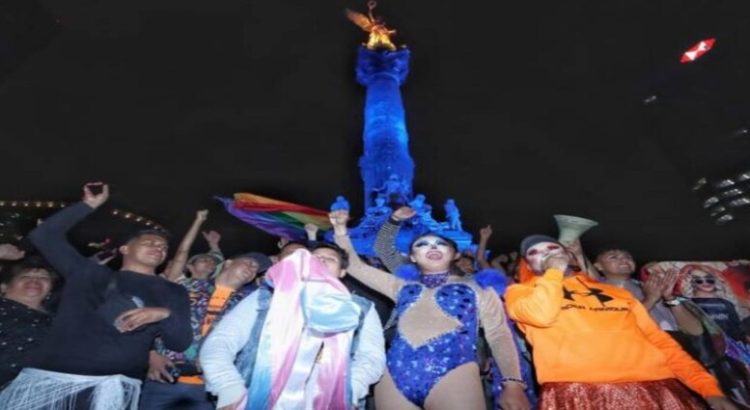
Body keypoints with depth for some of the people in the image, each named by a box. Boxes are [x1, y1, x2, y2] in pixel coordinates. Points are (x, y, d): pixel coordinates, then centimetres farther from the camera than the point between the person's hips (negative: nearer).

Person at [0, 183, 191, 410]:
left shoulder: (172, 292, 12)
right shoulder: (89, 273, 18)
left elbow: (180, 344, 5)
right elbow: (44, 235, 15)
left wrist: (165, 315, -13)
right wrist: (89, 204, 11)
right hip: (47, 373, 2)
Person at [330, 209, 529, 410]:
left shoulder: (477, 288, 16)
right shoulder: (402, 287, 21)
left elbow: (500, 336, 7)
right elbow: (356, 266, 23)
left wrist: (513, 384, -7)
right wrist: (340, 229, 16)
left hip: (453, 374, -2)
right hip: (393, 376, 3)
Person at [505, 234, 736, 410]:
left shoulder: (617, 292, 23)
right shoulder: (520, 291, 8)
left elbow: (660, 340, 19)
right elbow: (543, 315, -12)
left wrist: (709, 388, 6)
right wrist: (555, 271, 0)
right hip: (581, 390, -4)